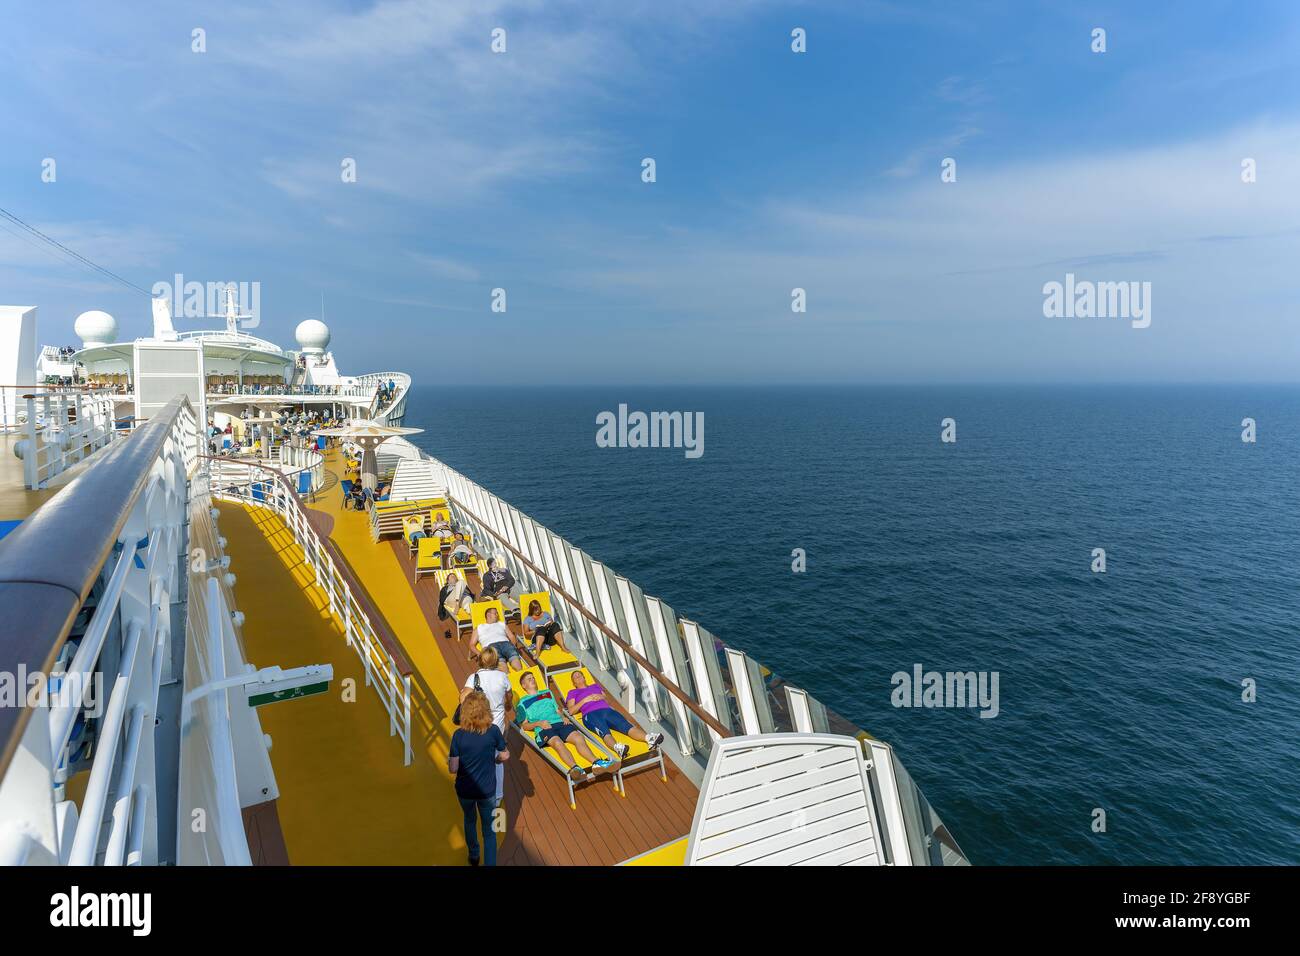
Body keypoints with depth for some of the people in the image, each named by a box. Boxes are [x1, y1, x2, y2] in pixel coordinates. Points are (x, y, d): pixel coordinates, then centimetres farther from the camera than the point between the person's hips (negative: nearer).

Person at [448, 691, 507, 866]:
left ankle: (474, 857, 47)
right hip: (487, 790, -1)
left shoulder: (459, 735, -17)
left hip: (464, 790, 2)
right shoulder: (493, 730, -17)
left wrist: (449, 760, 7)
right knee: (489, 830, 15)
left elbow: (452, 769, -14)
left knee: (470, 821, 29)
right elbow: (505, 756, -5)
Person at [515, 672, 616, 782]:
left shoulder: (547, 693, 33)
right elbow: (524, 726, 11)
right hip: (543, 729, -4)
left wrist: (563, 717, 8)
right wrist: (539, 723, -8)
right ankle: (574, 768, -60)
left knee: (579, 737, -26)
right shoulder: (522, 703, 19)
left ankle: (596, 763, -46)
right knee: (557, 742, -38)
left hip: (560, 723, 4)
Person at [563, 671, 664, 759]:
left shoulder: (596, 686, 37)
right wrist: (585, 700, 1)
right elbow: (570, 710, 11)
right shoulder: (572, 693, 26)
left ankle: (648, 738, -52)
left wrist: (602, 697, 7)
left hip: (607, 710, 3)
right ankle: (617, 747, -69)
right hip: (590, 714, -3)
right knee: (604, 731, -38)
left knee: (626, 725, -27)